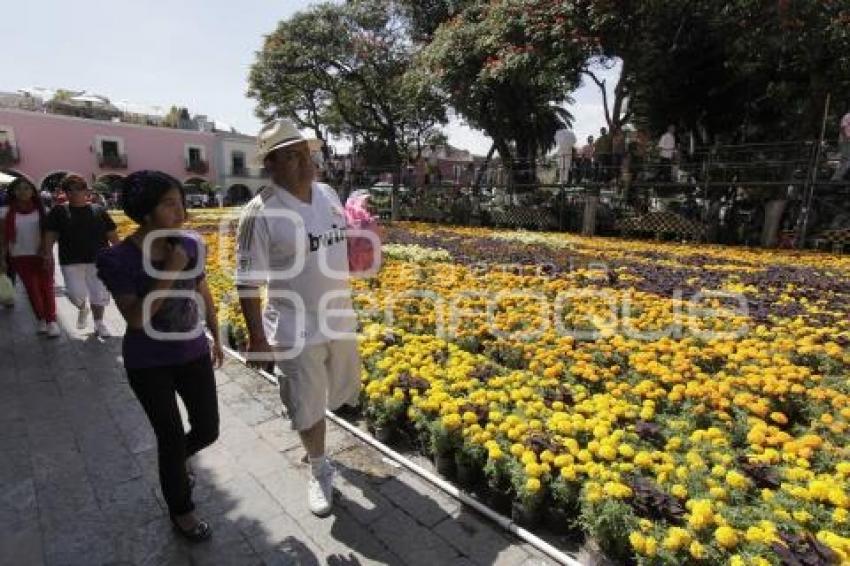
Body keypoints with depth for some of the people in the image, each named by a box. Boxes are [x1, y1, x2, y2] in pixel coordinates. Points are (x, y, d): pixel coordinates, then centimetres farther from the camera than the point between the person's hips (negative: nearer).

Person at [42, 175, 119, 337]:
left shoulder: (98, 210, 4)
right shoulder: (59, 211, 3)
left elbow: (112, 234, 5)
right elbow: (50, 234, 0)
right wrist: (47, 252, -11)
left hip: (98, 260, 0)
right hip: (71, 262, 0)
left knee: (99, 294, 6)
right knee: (76, 295, -1)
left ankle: (98, 323, 25)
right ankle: (83, 309, 35)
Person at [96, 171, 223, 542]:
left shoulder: (190, 245, -6)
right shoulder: (118, 258, -18)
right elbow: (136, 319, -23)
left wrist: (216, 338, 14)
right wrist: (169, 273, -29)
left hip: (193, 355, 4)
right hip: (149, 365, -4)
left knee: (208, 431, 11)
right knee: (171, 437, 7)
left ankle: (173, 463, 48)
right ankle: (181, 511, 34)